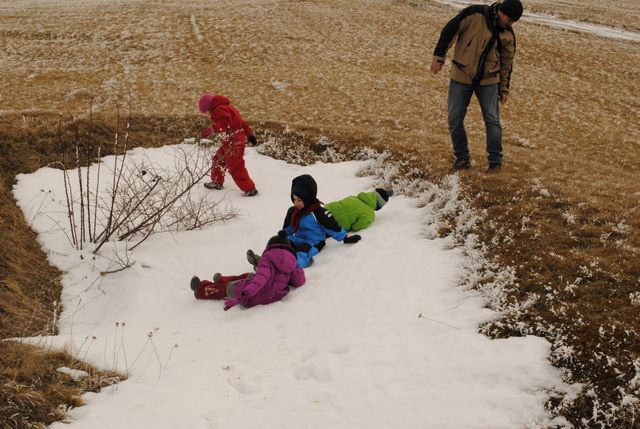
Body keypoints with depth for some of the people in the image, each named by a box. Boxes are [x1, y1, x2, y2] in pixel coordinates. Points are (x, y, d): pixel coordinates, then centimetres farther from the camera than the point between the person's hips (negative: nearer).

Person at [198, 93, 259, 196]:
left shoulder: (219, 109, -15)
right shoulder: (226, 107, 18)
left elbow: (225, 123, -33)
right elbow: (240, 121, 20)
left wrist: (210, 130, -39)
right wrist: (249, 133, 24)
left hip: (234, 140, -11)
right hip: (229, 140, 11)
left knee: (235, 166, -8)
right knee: (218, 159, 22)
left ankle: (250, 189, -3)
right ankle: (217, 182, 37)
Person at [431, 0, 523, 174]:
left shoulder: (508, 34, -1)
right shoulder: (474, 14, -14)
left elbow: (507, 62, 10)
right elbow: (449, 31, -10)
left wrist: (504, 88, 11)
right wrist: (439, 56, -12)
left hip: (488, 81, 2)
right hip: (461, 77, -2)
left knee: (492, 120, -3)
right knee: (455, 120, 1)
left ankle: (495, 160, 9)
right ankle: (462, 157, 16)